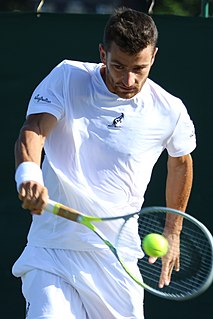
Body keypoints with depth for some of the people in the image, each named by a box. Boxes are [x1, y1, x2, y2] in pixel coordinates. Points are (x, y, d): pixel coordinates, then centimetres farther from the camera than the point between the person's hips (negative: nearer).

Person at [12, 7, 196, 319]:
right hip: (51, 256, -1)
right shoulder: (67, 78, -4)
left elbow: (180, 162, 19)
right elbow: (33, 129, -18)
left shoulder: (170, 111, 0)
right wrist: (28, 174, -39)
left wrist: (172, 233, 25)